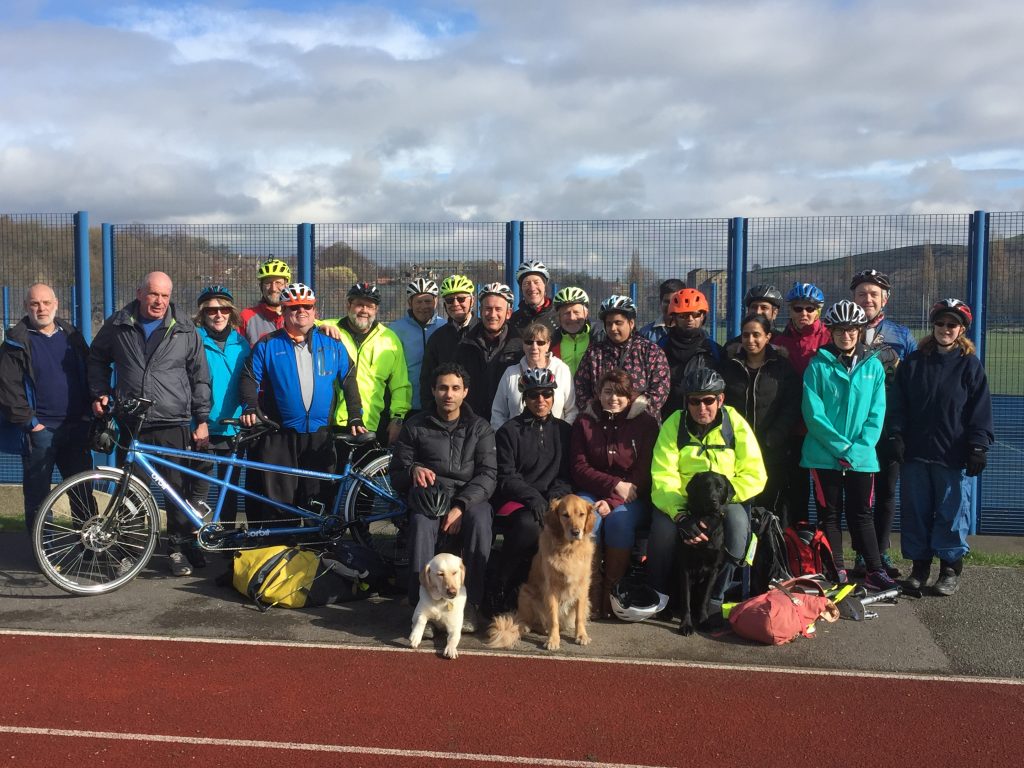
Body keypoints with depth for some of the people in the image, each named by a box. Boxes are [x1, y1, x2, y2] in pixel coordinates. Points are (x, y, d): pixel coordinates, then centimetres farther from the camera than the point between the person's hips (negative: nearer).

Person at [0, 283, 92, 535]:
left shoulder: (71, 335, 10)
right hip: (40, 429, -4)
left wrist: (88, 411, 7)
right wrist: (29, 422, -11)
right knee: (38, 494, 3)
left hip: (76, 426, 4)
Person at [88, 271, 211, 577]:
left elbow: (199, 376, 6)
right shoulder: (118, 325, 6)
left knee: (178, 489, 1)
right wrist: (99, 393, 7)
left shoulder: (185, 329, 3)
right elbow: (98, 359, 21)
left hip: (173, 424, -1)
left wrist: (202, 419, 2)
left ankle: (178, 548, 14)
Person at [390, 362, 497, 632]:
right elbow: (396, 475, 11)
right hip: (428, 498, 0)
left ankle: (471, 604, -26)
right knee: (422, 522, -35)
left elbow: (488, 475, -2)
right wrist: (412, 471, -15)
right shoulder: (415, 426, 10)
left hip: (470, 499, 0)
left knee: (479, 520, -34)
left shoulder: (480, 428, 10)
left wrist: (460, 506, -18)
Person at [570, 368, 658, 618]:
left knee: (619, 520, -33)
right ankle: (592, 589, -21)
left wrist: (613, 502, -16)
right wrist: (615, 484, -14)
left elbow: (644, 472, -4)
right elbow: (579, 468, 1)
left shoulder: (645, 422, 3)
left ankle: (613, 590, -20)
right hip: (593, 492, 2)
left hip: (632, 497, -1)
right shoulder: (584, 422, 8)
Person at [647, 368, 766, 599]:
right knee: (664, 526, -32)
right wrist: (681, 515, -34)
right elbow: (663, 478, -17)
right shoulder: (674, 424, -10)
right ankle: (657, 596, -10)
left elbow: (755, 477, -9)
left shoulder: (736, 424, -8)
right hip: (680, 502, -1)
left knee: (738, 522, -31)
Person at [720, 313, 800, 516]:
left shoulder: (782, 367, 4)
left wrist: (770, 440, -11)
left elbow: (791, 408, -3)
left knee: (768, 506, 3)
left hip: (771, 454, -1)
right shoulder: (729, 365, 11)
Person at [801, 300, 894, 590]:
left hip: (862, 456, 1)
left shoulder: (873, 366, 4)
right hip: (824, 455, -1)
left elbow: (876, 414, 0)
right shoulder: (818, 365, -3)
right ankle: (837, 571, 15)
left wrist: (858, 448, -12)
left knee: (861, 514, 9)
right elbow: (813, 412, -9)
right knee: (829, 514, 6)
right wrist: (840, 446, -14)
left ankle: (875, 571, 14)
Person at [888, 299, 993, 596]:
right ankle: (919, 566, 20)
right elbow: (898, 405, 8)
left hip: (954, 457, -3)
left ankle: (950, 569, 16)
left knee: (952, 513, 3)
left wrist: (978, 447, -8)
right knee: (915, 512, 8)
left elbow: (980, 410, -2)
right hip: (915, 453, 3)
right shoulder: (913, 363, 9)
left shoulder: (970, 365, 1)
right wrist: (897, 437, -2)